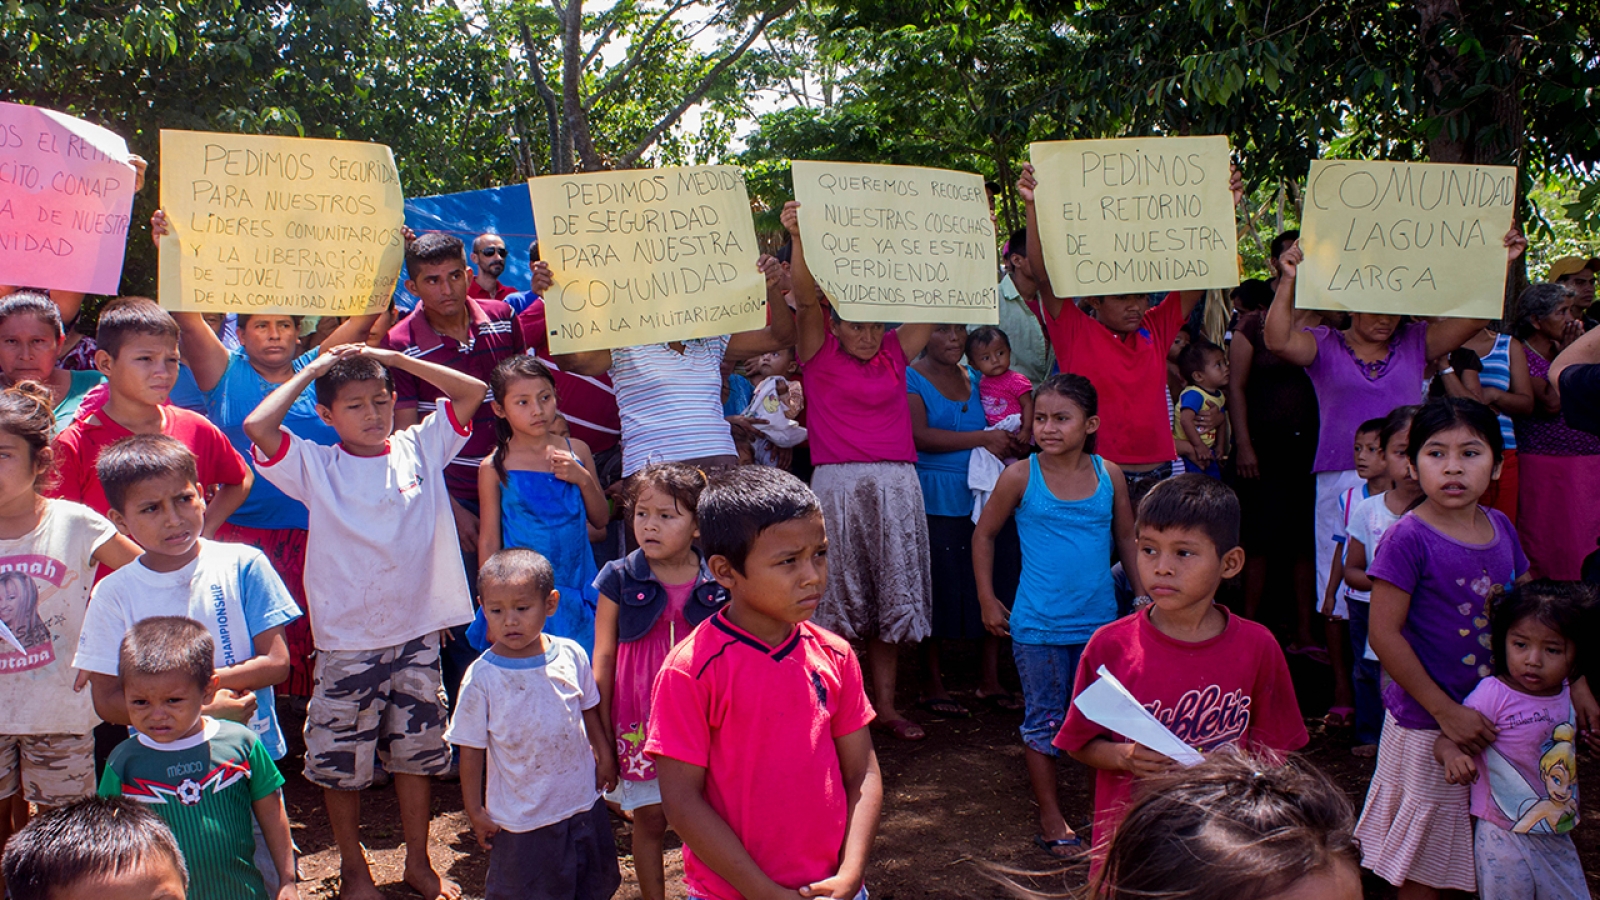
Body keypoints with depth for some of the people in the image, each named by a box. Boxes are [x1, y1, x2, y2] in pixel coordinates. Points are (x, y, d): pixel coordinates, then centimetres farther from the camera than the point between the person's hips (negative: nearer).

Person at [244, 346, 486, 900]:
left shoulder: (418, 448, 3)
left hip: (418, 631, 2)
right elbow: (257, 426, -19)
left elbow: (472, 391, 1)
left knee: (416, 750, 14)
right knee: (341, 760, 9)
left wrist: (395, 358, -2)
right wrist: (312, 370, -7)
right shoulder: (315, 467, -3)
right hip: (347, 640, -2)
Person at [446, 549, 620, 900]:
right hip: (521, 820, -3)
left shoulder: (571, 655, -7)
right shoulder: (481, 677, -16)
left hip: (584, 805, 3)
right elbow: (472, 749, -9)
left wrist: (604, 755, 11)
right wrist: (475, 811, -6)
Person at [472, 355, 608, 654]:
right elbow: (489, 541, 0)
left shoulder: (576, 450, 3)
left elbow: (601, 519, 9)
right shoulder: (495, 467, -5)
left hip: (579, 595, 3)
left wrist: (583, 478, -8)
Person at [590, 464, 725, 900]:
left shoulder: (717, 582, -2)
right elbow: (603, 659, 1)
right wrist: (601, 730, 0)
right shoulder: (619, 580, -3)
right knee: (649, 817, 9)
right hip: (640, 720, 0)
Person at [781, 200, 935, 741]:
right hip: (837, 483, -3)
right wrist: (799, 238, -26)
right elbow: (806, 299, -12)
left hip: (896, 484, 4)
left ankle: (886, 703, 18)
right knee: (839, 598, 1)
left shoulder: (896, 351, 12)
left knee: (892, 596, 8)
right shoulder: (819, 352, 4)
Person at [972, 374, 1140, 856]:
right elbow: (984, 535, 2)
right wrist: (988, 600, 1)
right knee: (1044, 720, 6)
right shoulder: (1020, 476, -7)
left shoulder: (1109, 475, 0)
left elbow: (1127, 538, 12)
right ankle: (1050, 818, 17)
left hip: (1100, 620, 3)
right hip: (1039, 624, -2)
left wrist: (1144, 596, 12)